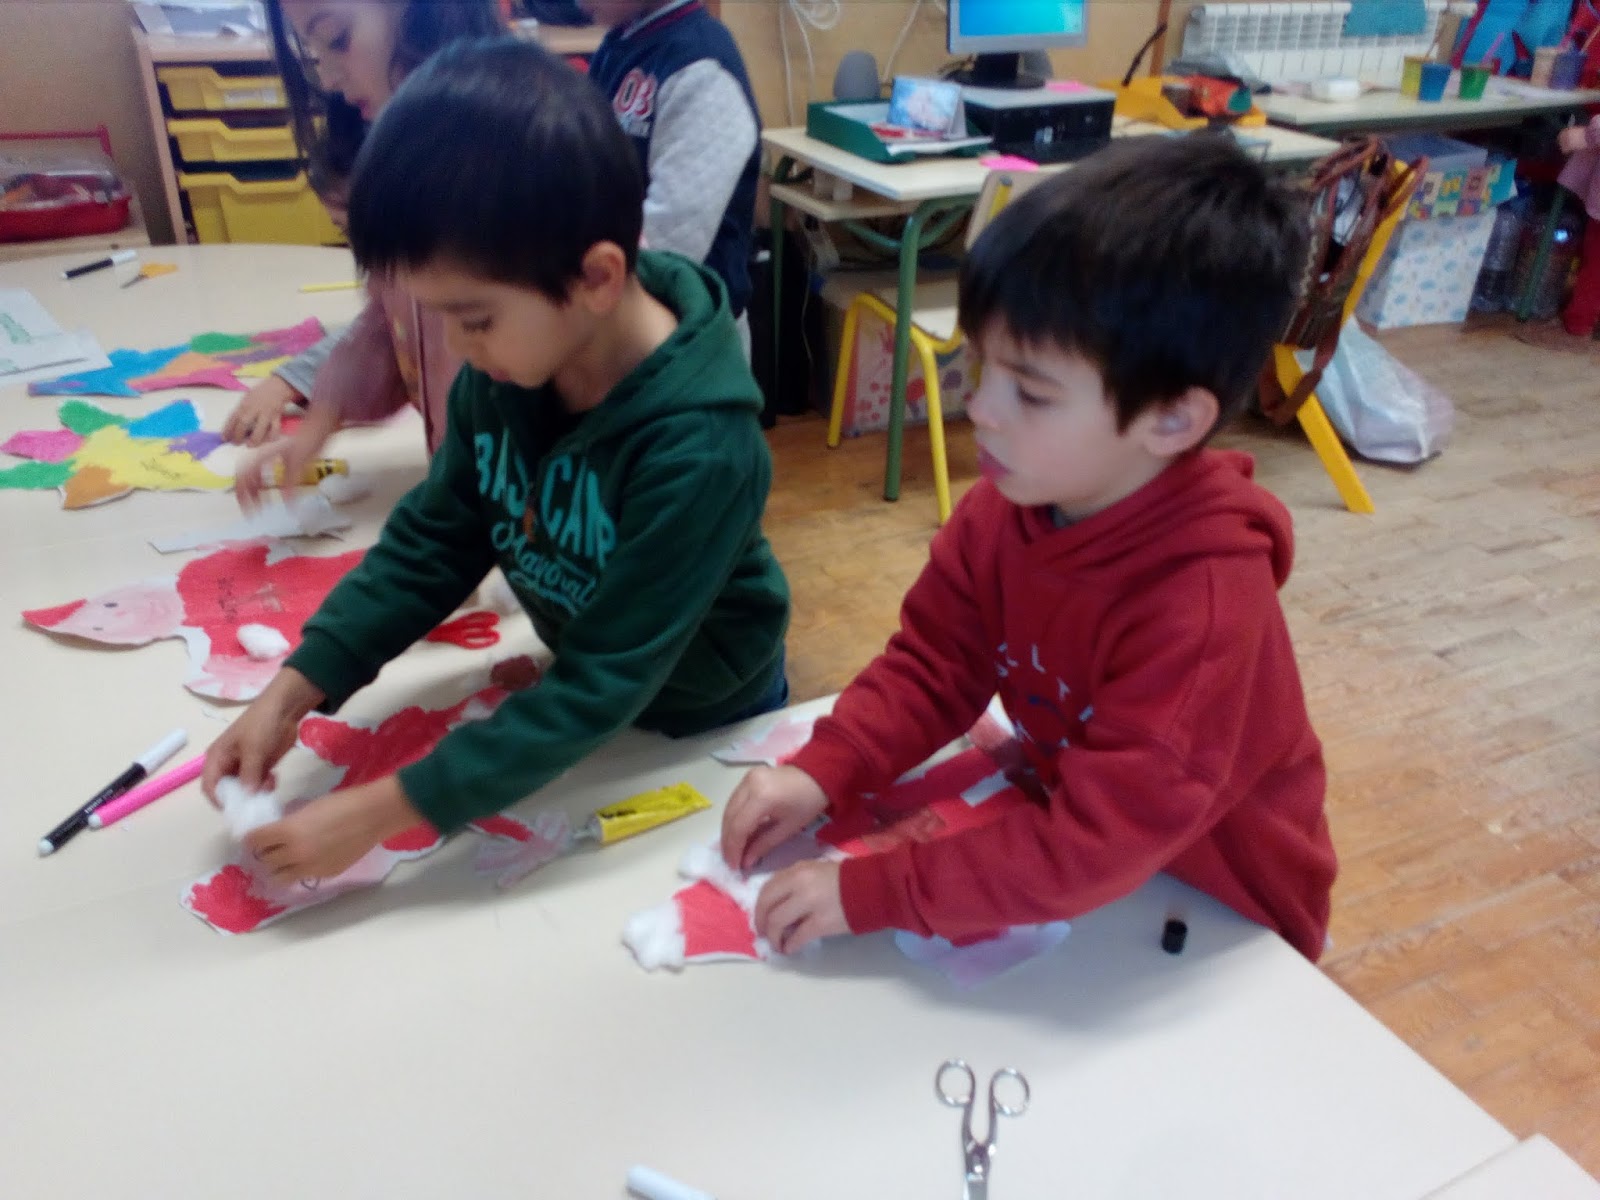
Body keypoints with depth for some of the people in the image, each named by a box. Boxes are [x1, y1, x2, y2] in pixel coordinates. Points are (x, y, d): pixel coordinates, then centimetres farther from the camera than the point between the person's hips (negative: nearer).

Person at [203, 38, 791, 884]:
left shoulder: (698, 451, -38)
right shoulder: (507, 367, -19)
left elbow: (605, 686, -34)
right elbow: (432, 538, -8)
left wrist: (381, 811, -33)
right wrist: (294, 690, -18)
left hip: (701, 717, -5)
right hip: (580, 677, 5)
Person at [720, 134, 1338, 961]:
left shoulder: (1202, 607, -34)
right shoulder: (1005, 507, -14)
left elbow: (1100, 843, -33)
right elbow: (934, 661, -5)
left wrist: (872, 892, -33)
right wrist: (822, 773, -19)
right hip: (1073, 875, 6)